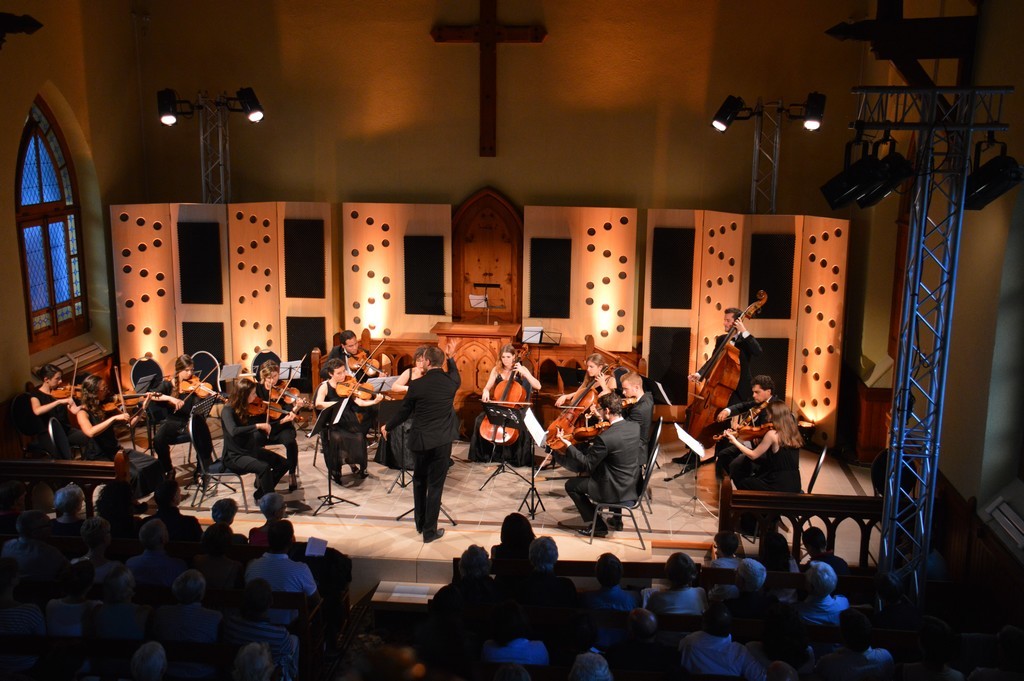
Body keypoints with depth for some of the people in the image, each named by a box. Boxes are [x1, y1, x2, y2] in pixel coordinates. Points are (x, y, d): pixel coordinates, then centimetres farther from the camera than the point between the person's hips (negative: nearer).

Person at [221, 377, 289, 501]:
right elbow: (233, 431, -37)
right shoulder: (228, 410, -18)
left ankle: (260, 493, 11)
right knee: (264, 467, -31)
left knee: (283, 463, -1)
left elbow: (265, 429, 10)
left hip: (251, 450, 8)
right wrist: (257, 426, -36)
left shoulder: (247, 409, 5)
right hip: (234, 456, -8)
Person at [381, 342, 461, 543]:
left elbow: (404, 412, 0)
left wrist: (387, 427, 17)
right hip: (442, 441, 0)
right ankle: (429, 530, 10)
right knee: (435, 485, 6)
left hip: (421, 440, 0)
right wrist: (451, 357, 30)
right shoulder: (451, 381, -6)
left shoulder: (417, 385, -12)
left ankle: (420, 523, 31)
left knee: (419, 481, 21)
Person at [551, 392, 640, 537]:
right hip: (632, 485, 8)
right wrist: (602, 420, 8)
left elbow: (587, 466, -19)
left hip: (614, 491, -8)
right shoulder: (635, 427, -8)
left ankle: (598, 526, 15)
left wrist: (568, 445, -13)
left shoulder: (604, 438, -29)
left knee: (571, 485, 10)